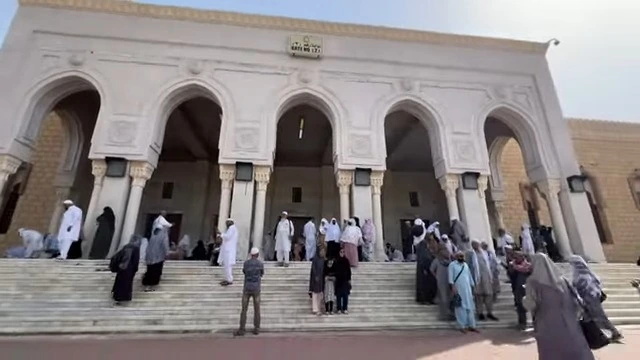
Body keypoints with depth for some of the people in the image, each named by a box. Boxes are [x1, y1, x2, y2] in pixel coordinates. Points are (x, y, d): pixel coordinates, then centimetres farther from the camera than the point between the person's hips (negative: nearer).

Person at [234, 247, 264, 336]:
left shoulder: (245, 263, -5)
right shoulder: (261, 264, -8)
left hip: (247, 289, 0)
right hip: (256, 289, 0)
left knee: (244, 310, 8)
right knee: (256, 309, 12)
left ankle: (241, 330, 9)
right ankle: (256, 329, 15)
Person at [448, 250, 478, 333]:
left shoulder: (465, 265, 14)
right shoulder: (452, 265, -4)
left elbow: (470, 276, 18)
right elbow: (451, 277, -10)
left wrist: (473, 286, 15)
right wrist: (453, 287, -18)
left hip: (467, 289, 5)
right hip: (458, 289, -5)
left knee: (470, 307, 7)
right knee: (460, 307, -1)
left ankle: (471, 326, 14)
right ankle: (462, 326, 7)